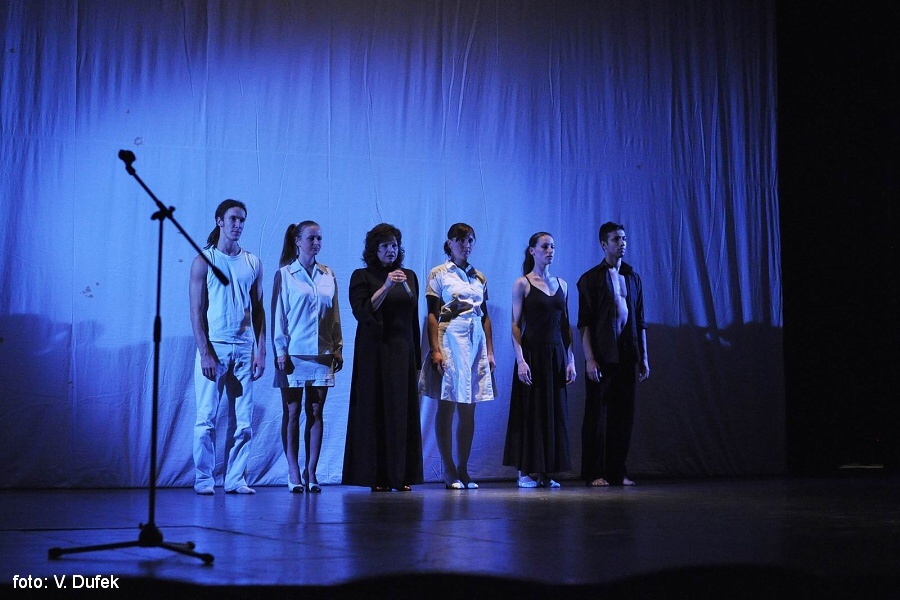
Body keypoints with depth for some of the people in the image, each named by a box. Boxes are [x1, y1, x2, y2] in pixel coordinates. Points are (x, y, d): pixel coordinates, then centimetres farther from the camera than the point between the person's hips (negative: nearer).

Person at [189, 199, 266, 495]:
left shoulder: (253, 263, 11)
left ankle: (236, 479, 10)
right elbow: (196, 310, -3)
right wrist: (205, 352, -12)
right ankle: (204, 479, 6)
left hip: (244, 349, 3)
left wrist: (260, 351, 4)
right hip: (214, 346, -3)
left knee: (243, 420, 3)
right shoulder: (204, 260, 1)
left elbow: (258, 310, 12)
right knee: (206, 417, -2)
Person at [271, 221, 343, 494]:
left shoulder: (328, 275, 10)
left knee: (316, 412, 4)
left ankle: (311, 472, 9)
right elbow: (278, 314, -1)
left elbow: (334, 314, 13)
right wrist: (280, 351, -6)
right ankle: (293, 473, 6)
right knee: (292, 412, 1)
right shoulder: (285, 274, 0)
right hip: (294, 353, -3)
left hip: (322, 353, 3)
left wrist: (338, 348, 7)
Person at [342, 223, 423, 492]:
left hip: (403, 353, 4)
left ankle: (402, 475, 5)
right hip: (374, 352, -4)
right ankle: (377, 477, -1)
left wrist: (417, 356, 10)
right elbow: (361, 311, -11)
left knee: (403, 411, 0)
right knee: (376, 412, -5)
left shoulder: (409, 276, 14)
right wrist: (386, 286, -20)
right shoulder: (362, 276, 2)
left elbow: (414, 317, 15)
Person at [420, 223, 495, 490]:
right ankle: (449, 471, 1)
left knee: (469, 408, 4)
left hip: (476, 341, 5)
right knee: (447, 406, -3)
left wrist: (490, 351, 10)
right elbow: (432, 315, -5)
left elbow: (485, 316, 16)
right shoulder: (439, 274, 1)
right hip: (450, 338, -5)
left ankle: (463, 470, 9)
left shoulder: (479, 276, 15)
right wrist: (435, 350, -14)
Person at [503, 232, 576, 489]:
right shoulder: (522, 284, -3)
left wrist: (570, 359, 5)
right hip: (532, 352, -5)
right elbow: (515, 325, -7)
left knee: (555, 412, 5)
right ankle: (526, 472, 6)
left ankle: (546, 471, 12)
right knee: (530, 411, -1)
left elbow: (566, 325, 12)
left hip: (557, 353, 5)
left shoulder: (561, 284, 11)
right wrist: (520, 360, -16)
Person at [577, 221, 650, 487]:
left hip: (626, 357, 5)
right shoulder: (590, 279, -1)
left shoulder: (633, 278, 14)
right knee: (596, 415, -1)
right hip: (601, 357, -5)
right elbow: (584, 323, -6)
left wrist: (643, 357, 11)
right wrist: (589, 359, -13)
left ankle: (617, 472, 13)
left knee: (623, 415, 6)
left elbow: (640, 322, 16)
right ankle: (594, 473, 5)